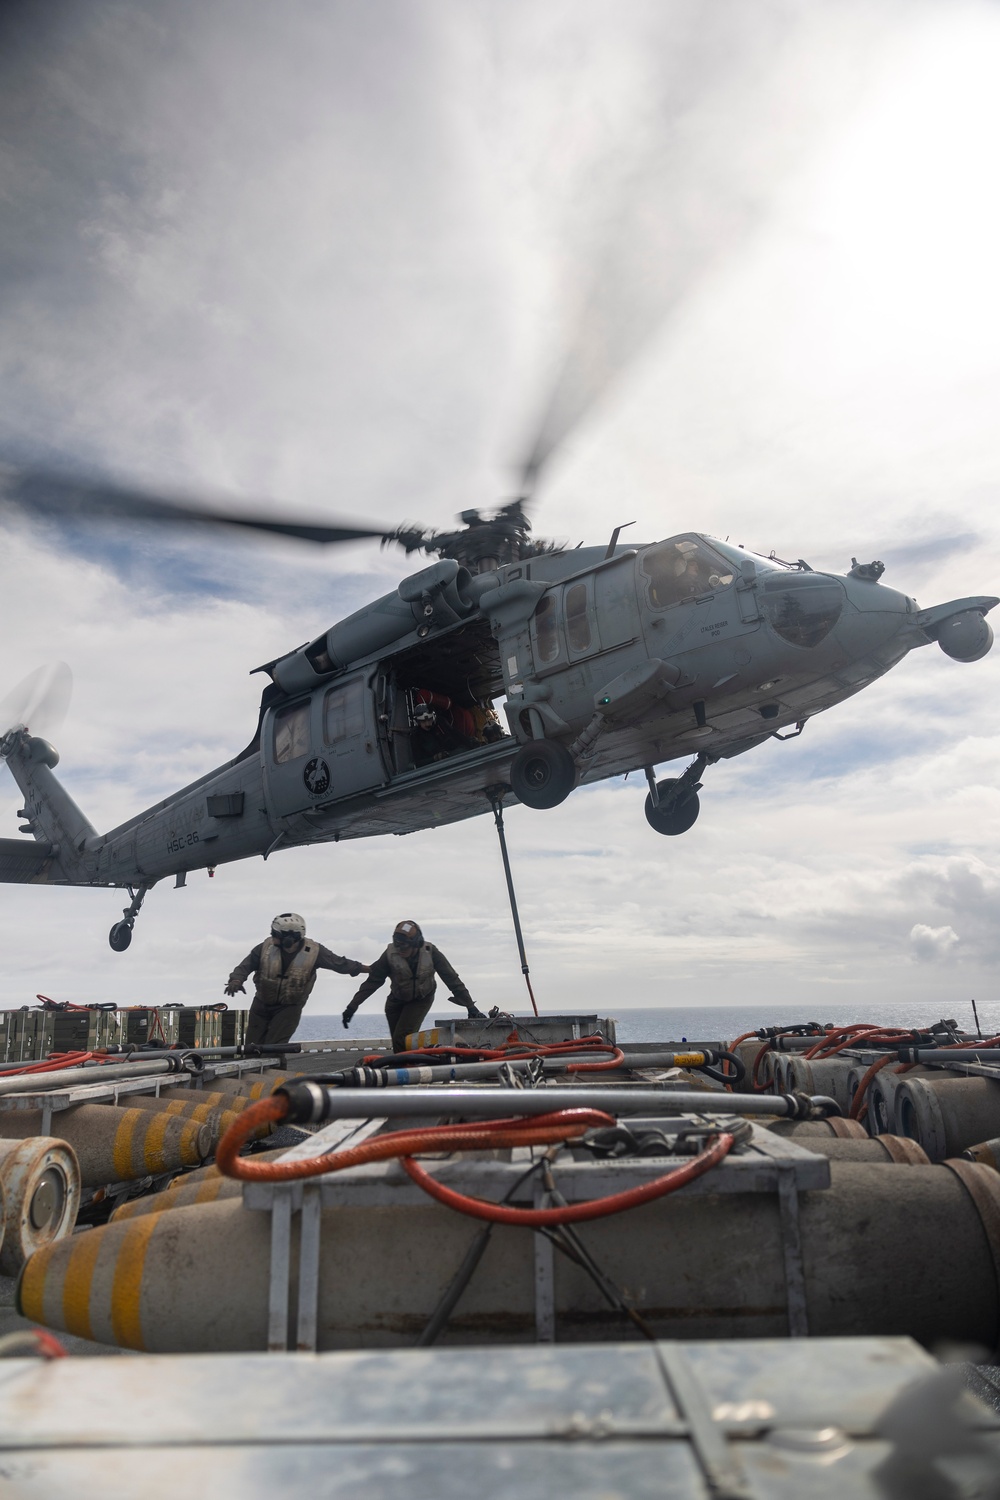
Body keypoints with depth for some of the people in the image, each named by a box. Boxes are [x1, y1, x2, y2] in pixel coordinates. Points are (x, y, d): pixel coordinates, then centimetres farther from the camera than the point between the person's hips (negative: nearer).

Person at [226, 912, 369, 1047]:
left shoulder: (313, 951, -18)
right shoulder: (267, 947, -14)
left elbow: (340, 964, -8)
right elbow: (246, 965, -10)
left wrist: (367, 969, -4)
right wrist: (236, 980, -31)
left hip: (289, 1008, -3)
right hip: (262, 1005, 3)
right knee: (252, 1048, 6)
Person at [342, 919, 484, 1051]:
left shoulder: (430, 952, -23)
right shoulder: (390, 954, -21)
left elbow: (452, 980, -18)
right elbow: (372, 981, -13)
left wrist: (471, 1007, -19)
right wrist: (352, 1007, -15)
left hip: (421, 1000, -2)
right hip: (397, 1000, 2)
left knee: (402, 1039, -20)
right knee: (397, 1041, 3)